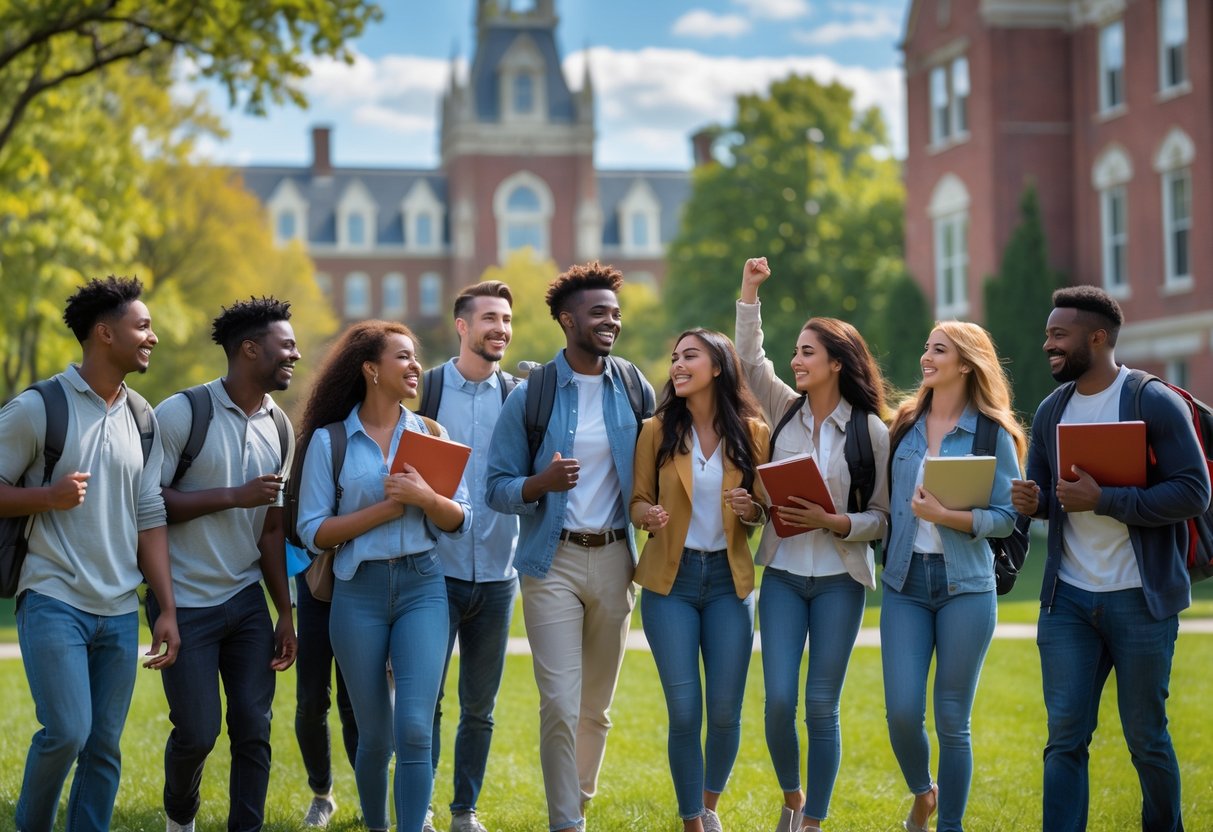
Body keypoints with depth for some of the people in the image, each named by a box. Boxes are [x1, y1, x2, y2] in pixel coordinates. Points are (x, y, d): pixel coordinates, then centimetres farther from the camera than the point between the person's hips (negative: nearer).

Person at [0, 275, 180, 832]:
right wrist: (48, 496, -19)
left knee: (105, 746, 4)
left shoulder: (142, 418, 11)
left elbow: (149, 518, 11)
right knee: (66, 732, -13)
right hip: (54, 600, -5)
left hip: (120, 611, 5)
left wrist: (168, 609, 5)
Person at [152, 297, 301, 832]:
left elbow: (271, 528, 12)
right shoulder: (183, 412, -10)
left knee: (254, 728, 1)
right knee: (197, 731, -2)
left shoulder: (279, 428, 8)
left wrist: (286, 613, 10)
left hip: (247, 601, 5)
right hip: (187, 603, -5)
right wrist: (235, 496, -18)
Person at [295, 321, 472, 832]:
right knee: (375, 736, 8)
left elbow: (458, 521, 4)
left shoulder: (430, 434, 7)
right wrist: (384, 508, -13)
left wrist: (425, 497, -16)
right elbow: (313, 532, -6)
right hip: (358, 592, -1)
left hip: (422, 586, 1)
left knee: (414, 730, -11)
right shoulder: (329, 439, -1)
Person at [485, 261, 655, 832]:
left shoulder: (636, 391, 5)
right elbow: (497, 489, -3)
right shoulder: (530, 396, -3)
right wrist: (544, 481, -22)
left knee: (597, 705, 11)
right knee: (560, 705, -10)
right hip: (553, 561, -3)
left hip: (614, 558, 3)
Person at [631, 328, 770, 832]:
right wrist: (647, 515, -19)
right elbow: (638, 500, 3)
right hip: (670, 580, -1)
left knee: (726, 712, 2)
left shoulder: (753, 433, 0)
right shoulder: (657, 431, -1)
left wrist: (752, 510, -15)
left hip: (729, 579, 1)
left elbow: (764, 510, 8)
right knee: (684, 713, -4)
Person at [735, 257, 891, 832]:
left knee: (822, 707, 0)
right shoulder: (785, 411, 5)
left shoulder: (871, 432, -5)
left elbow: (881, 518, -4)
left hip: (839, 580, -2)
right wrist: (749, 292, 1)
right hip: (783, 575, 2)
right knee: (778, 700, -4)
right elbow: (749, 359, 5)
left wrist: (832, 522, -20)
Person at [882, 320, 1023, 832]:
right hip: (905, 583, 3)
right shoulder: (905, 426, 9)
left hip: (965, 585, -3)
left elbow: (1007, 517, -7)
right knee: (902, 711, -5)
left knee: (952, 720, 2)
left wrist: (945, 516, -18)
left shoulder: (992, 433, -3)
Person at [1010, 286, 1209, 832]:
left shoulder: (1156, 403, -9)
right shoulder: (1051, 410, 9)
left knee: (1146, 737, 7)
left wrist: (1102, 499, -22)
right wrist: (1031, 501, -6)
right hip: (1067, 600, 5)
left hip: (1140, 599, -4)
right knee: (1065, 738, 0)